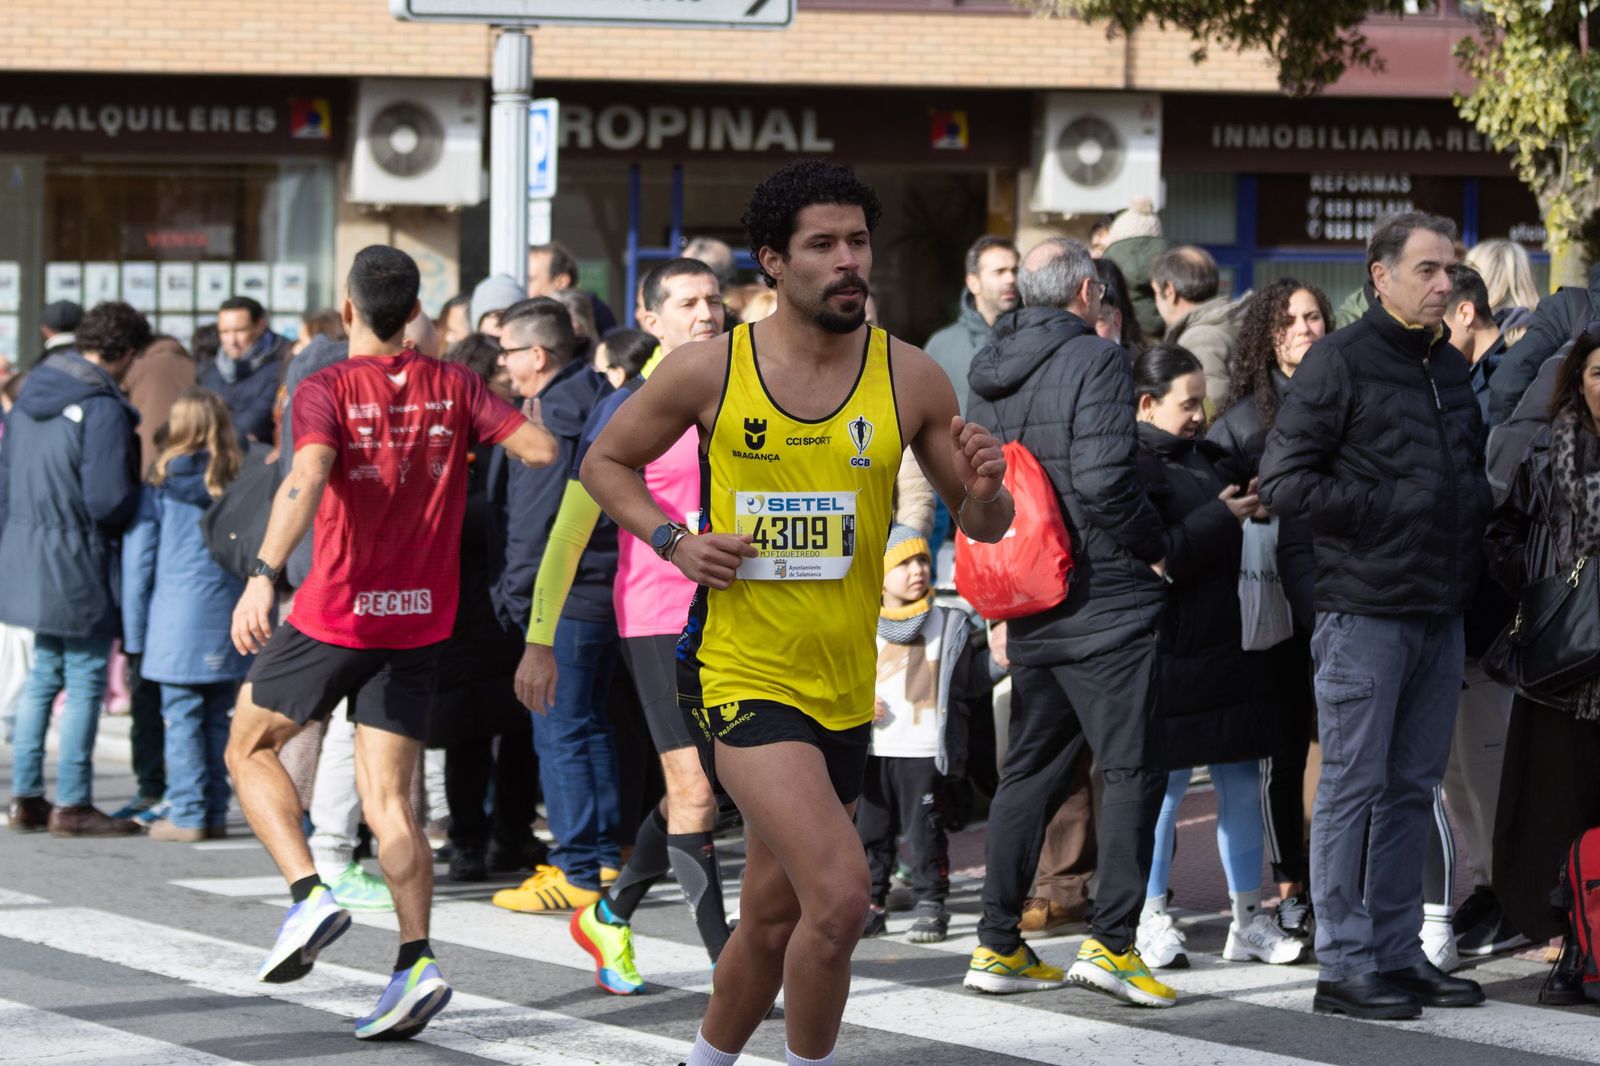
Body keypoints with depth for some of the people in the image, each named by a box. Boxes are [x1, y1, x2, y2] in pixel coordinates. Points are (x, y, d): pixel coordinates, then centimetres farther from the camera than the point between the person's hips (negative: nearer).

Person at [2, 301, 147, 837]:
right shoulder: (102, 408, -18)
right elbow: (108, 500, -20)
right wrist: (145, 502, -1)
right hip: (79, 562, -8)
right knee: (86, 681, 0)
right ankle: (72, 803, 2)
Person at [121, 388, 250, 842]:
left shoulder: (159, 486, -1)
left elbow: (138, 561, 1)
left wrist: (133, 632, 7)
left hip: (178, 620, -3)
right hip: (229, 617, 3)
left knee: (181, 719, 0)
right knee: (218, 720, 10)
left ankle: (187, 815, -2)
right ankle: (215, 813, 12)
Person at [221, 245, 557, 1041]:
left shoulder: (326, 389, -10)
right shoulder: (451, 387, 1)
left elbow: (306, 477, -27)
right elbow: (540, 447, -3)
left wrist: (265, 573, -37)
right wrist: (498, 417, 19)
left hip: (334, 615, -4)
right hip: (418, 620, 4)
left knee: (249, 750, 16)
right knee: (388, 801, 6)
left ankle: (309, 894, -4)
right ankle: (416, 962, -10)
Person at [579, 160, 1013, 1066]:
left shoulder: (911, 378, -1)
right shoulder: (709, 371, -7)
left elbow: (984, 526, 7)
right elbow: (607, 463, 9)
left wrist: (986, 491, -16)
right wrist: (672, 540, -8)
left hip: (844, 687, 4)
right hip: (739, 675, -4)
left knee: (775, 917, 16)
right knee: (841, 895, -22)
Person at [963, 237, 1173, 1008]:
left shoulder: (989, 374, 10)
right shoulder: (1095, 361, -13)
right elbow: (1104, 480, -21)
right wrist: (1156, 547, -6)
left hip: (1027, 605, 7)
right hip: (1104, 600, -7)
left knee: (1029, 771, 14)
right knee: (1132, 770, -2)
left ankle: (998, 946, 15)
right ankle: (1110, 940, -10)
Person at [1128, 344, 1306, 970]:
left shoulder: (1209, 458, 16)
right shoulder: (1134, 465, -11)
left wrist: (1249, 507, 11)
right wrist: (1220, 519, -18)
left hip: (1225, 646, 8)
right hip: (1170, 654, -8)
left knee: (1242, 782, 8)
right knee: (1166, 784, -1)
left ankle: (1249, 919, 14)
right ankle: (1151, 921, 10)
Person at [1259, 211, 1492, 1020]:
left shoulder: (1451, 368, 16)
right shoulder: (1340, 361, -7)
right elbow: (1283, 482, -12)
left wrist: (1472, 502, 4)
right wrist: (1393, 504, -14)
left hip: (1439, 612, 7)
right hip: (1364, 611, -7)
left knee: (1412, 788, 11)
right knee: (1353, 786, -3)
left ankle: (1397, 953, 17)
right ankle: (1343, 965, 1)